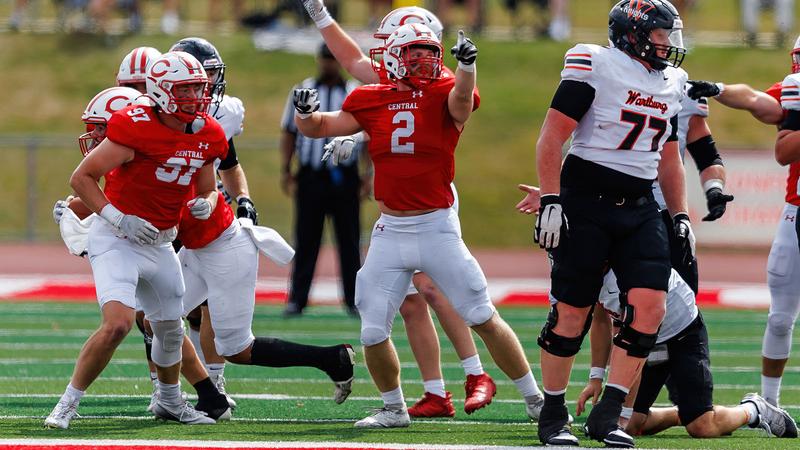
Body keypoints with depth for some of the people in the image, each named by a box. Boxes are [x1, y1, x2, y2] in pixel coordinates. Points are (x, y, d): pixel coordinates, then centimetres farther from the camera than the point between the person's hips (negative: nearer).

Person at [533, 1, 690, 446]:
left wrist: (681, 216, 17)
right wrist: (550, 201, -16)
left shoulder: (669, 84, 14)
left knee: (650, 306, -10)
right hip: (587, 203, -6)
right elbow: (552, 136, -10)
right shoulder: (596, 67, -8)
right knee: (572, 311, -3)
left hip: (640, 209, 6)